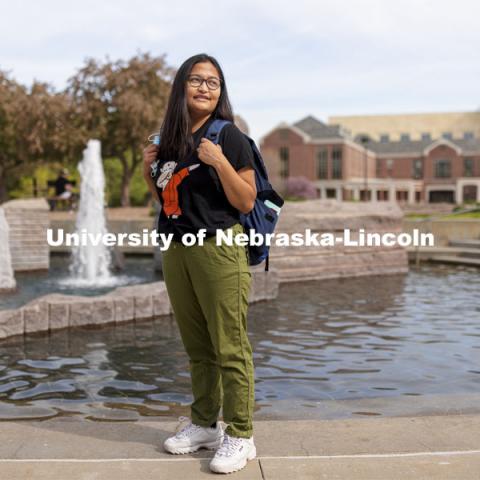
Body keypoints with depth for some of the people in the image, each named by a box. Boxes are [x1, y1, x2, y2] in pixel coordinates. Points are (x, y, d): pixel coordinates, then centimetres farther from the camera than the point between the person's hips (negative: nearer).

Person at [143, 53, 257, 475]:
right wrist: (150, 171, 3)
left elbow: (246, 202, -10)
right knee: (196, 345, 15)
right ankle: (204, 424, 28)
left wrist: (220, 162, -21)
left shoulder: (229, 136, -6)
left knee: (229, 347, -2)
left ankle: (240, 437, 9)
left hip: (218, 248, -6)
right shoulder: (170, 139, 11)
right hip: (176, 250, 7)